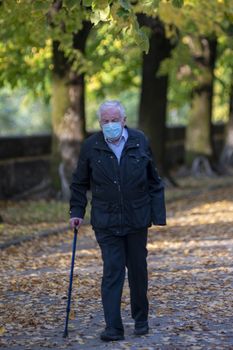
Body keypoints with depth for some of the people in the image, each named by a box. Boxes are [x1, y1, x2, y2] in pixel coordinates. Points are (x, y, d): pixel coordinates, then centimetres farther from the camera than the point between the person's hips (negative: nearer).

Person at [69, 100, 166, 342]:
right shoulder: (90, 147, -3)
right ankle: (113, 328, -8)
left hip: (137, 220, 1)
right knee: (112, 272, -7)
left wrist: (158, 215, 1)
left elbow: (154, 183, 5)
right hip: (106, 222, -1)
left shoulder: (140, 142, -1)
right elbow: (79, 183, 8)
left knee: (138, 270, 10)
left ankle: (141, 320, 28)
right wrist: (76, 212, -1)